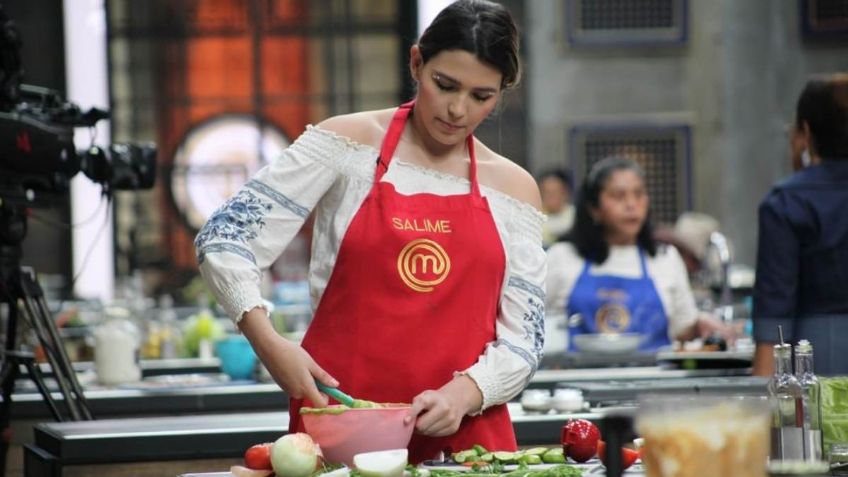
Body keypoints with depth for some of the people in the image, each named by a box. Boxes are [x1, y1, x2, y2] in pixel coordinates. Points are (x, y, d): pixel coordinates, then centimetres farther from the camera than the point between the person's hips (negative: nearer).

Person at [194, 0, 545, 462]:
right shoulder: (348, 143, 0)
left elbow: (522, 340, 6)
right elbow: (225, 239, -4)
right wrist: (267, 342, -18)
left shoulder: (513, 189, 7)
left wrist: (464, 393, -13)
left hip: (466, 432, 2)